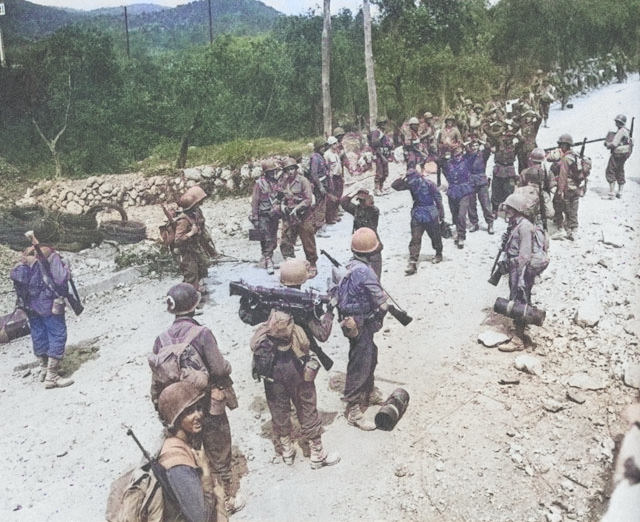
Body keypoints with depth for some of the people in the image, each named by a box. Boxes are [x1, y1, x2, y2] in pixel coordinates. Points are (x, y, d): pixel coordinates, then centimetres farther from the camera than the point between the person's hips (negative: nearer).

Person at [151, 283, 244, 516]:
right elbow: (218, 368, -22)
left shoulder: (162, 339, -7)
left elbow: (156, 378, -1)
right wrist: (228, 365, 0)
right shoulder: (202, 333, -22)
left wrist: (158, 403, 12)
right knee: (218, 455, 15)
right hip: (209, 405, -4)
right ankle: (228, 499, 31)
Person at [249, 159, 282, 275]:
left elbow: (280, 199, 18)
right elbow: (255, 201, -9)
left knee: (273, 240, 11)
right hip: (264, 216, -6)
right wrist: (255, 218, -11)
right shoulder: (259, 183, -8)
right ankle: (268, 262, -4)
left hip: (275, 216, 6)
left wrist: (280, 213, 15)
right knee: (267, 240, -9)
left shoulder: (277, 183, 9)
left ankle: (266, 258, 26)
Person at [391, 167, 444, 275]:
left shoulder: (429, 184, -16)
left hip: (431, 215, -3)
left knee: (435, 236, 15)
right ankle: (412, 262, -8)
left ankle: (439, 254, 41)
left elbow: (438, 199, -9)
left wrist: (441, 215, -4)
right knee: (415, 239, -6)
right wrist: (401, 180, -22)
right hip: (417, 215, 3)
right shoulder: (410, 184, -3)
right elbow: (394, 186, -1)